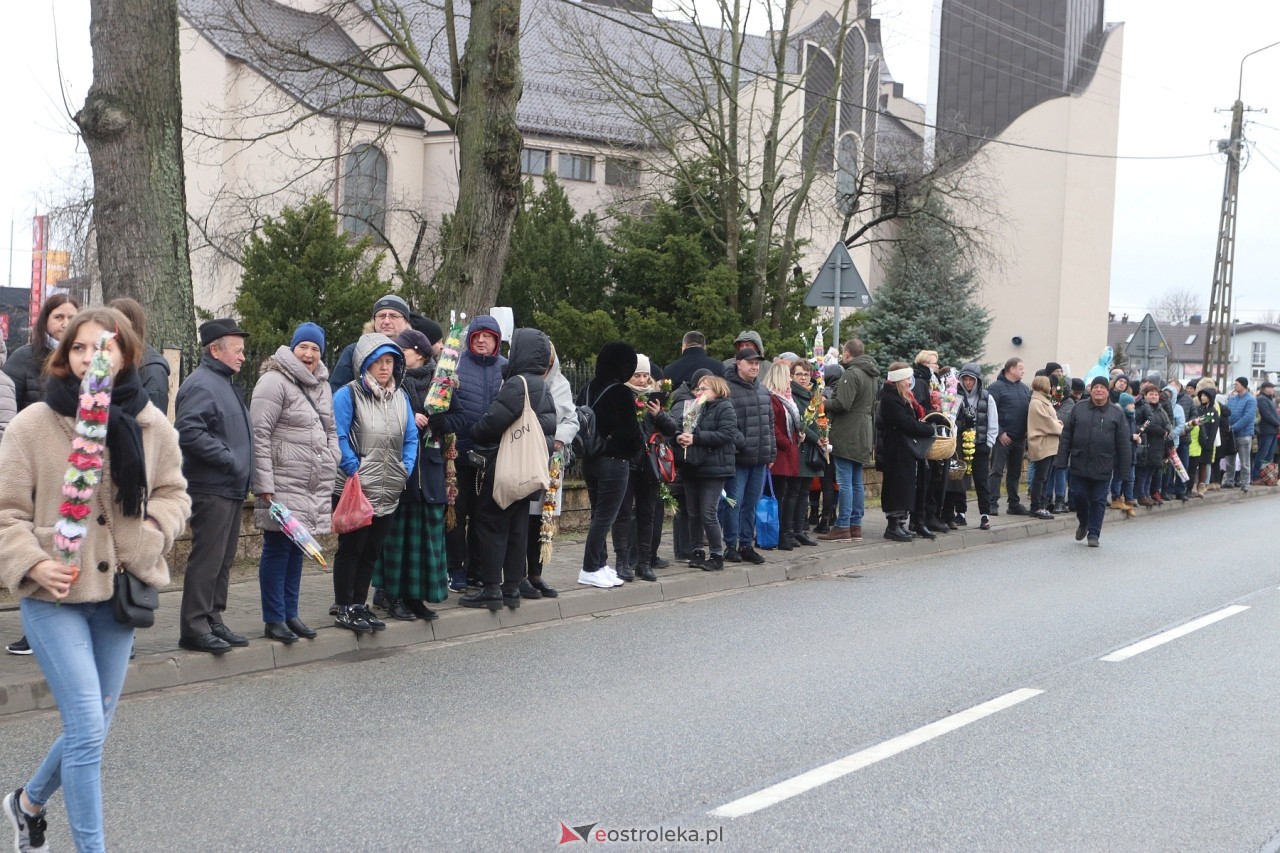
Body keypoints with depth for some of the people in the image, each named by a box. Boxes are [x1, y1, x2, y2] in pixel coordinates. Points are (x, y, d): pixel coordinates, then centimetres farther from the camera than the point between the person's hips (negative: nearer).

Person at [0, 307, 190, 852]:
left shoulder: (152, 425, -1)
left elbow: (173, 494, 11)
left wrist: (151, 536, -7)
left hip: (118, 593, 4)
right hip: (54, 597, -4)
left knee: (91, 726, 16)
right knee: (88, 728, -10)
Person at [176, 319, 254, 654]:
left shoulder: (226, 384, 20)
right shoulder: (201, 384, -13)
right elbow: (189, 432, -25)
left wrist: (243, 473, 16)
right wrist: (228, 460, -20)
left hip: (231, 489, 10)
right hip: (211, 489, -10)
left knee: (223, 561, 14)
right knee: (207, 559, -7)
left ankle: (213, 621, 22)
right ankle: (194, 627, -1)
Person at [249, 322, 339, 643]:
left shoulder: (322, 385, 15)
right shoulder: (275, 381, -10)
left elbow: (331, 430, 23)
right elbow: (259, 434, -14)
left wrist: (331, 467, 11)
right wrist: (264, 483, -17)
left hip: (314, 486, 7)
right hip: (283, 483, -7)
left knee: (297, 549, 13)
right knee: (278, 549, -2)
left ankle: (290, 613, 22)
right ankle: (273, 619, 6)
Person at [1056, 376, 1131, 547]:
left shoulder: (1117, 413, 1)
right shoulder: (1079, 409, 5)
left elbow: (1123, 443, 0)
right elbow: (1066, 436, 5)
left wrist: (1122, 468, -3)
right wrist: (1062, 460, -1)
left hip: (1102, 467, -1)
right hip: (1079, 464, 1)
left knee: (1098, 501, 3)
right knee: (1078, 495, 5)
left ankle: (1094, 533, 14)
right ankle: (1083, 522, 32)